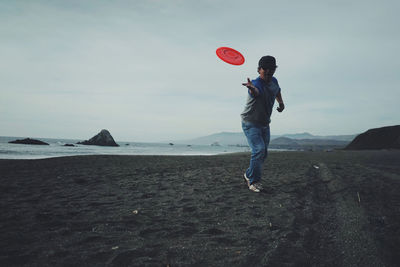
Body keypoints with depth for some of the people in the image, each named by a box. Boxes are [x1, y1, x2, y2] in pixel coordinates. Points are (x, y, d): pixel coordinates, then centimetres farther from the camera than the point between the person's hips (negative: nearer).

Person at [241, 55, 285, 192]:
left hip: (265, 124, 8)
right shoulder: (257, 84, -27)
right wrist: (251, 88, -77)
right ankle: (253, 181, -6)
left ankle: (248, 174, 34)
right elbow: (256, 92, -53)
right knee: (259, 149, -22)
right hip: (250, 123, -8)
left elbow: (277, 91, 21)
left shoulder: (274, 81, -2)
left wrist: (281, 103, 2)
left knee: (263, 153, 13)